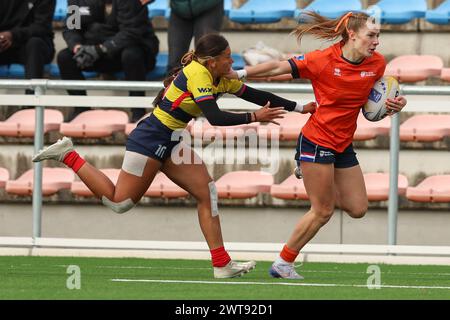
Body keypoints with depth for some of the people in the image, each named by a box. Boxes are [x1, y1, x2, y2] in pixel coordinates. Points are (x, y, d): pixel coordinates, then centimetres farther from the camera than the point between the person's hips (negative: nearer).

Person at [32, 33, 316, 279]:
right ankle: (67, 155, 7)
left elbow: (256, 95, 11)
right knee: (120, 202, -5)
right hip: (150, 138, -9)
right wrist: (253, 118, -27)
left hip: (170, 143, 9)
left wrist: (300, 107, 9)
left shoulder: (222, 79, 6)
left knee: (207, 193, -1)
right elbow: (215, 118, -30)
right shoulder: (197, 74, -21)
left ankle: (222, 265, -2)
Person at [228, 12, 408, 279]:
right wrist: (237, 74, -14)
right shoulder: (324, 60, -18)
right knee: (322, 212, -4)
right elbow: (279, 68, -11)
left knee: (357, 209, 7)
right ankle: (283, 264, 9)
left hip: (344, 146, 6)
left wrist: (395, 104, -9)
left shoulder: (377, 64, -3)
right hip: (317, 142, -6)